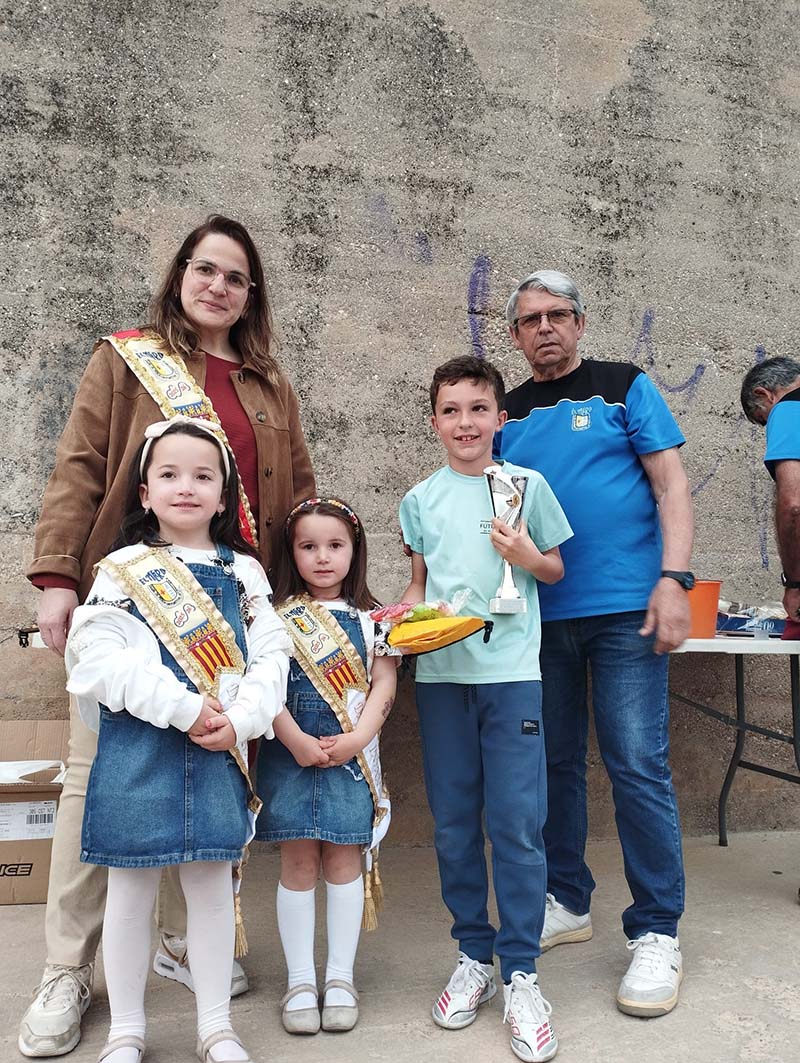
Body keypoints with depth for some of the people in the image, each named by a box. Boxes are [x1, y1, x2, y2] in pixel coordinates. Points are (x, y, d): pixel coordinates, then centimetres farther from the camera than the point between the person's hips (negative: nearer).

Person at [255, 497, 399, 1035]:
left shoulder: (371, 618, 5)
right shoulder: (277, 616, 2)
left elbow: (383, 684, 0)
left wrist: (356, 739, -12)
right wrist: (296, 741, -14)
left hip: (351, 753, 1)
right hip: (290, 752, 0)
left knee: (343, 860, 7)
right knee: (298, 863, 6)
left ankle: (341, 977, 21)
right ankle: (301, 980, 19)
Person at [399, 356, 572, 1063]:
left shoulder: (528, 486, 4)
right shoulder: (421, 500, 10)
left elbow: (556, 571, 10)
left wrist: (528, 558, -10)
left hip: (512, 669, -2)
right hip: (441, 673, 3)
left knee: (516, 823, -2)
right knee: (454, 823, 9)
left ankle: (521, 973, 14)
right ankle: (474, 956, 27)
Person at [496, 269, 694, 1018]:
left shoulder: (625, 387, 4)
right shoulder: (508, 415, 13)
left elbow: (671, 484, -1)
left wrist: (673, 576, -13)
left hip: (623, 608, -4)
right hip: (538, 615, 4)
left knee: (637, 765, -4)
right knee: (554, 763, 11)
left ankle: (656, 934, 10)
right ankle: (567, 902, 28)